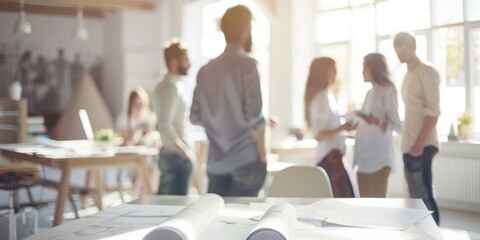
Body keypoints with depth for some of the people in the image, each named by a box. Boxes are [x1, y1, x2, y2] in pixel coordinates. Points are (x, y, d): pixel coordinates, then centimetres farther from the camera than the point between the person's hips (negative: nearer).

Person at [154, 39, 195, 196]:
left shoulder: (164, 86, 14)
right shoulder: (172, 87, -16)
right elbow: (165, 125, -24)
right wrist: (183, 151, -18)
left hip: (169, 153, 10)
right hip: (178, 157, -10)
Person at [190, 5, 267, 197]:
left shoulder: (206, 70, 8)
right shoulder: (246, 65, -10)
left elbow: (195, 118, 9)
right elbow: (254, 117, -15)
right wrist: (262, 155, -5)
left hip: (216, 161, 6)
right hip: (246, 159, -6)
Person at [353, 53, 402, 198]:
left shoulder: (387, 91, -6)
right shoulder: (370, 93, 16)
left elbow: (397, 126, -12)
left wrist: (377, 122, -26)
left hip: (379, 156, -8)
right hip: (364, 156, 8)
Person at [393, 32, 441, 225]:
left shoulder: (427, 72, -8)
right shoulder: (408, 75, 17)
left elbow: (433, 112, -15)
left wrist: (420, 144, -19)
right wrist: (410, 144, 14)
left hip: (422, 146, -8)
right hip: (409, 146, 8)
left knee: (425, 197, -7)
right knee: (417, 198, 11)